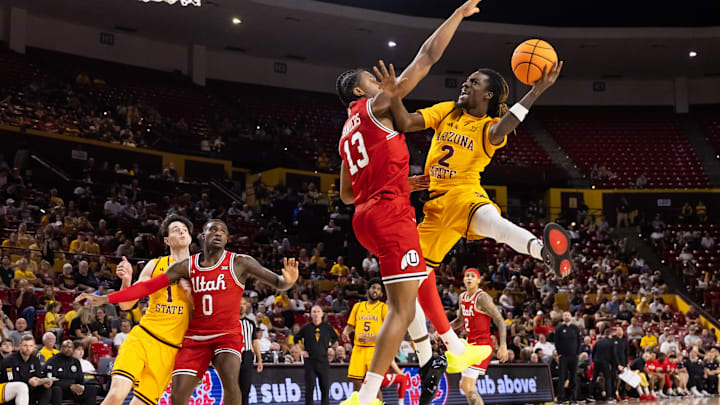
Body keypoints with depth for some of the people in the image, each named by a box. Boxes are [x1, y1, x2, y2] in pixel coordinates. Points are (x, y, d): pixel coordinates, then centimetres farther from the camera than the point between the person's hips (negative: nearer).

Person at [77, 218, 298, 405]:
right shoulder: (187, 266, 1)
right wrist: (105, 299, -5)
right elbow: (148, 286, 0)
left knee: (230, 380, -29)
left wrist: (287, 280, -37)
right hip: (195, 337, 3)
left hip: (227, 335, -3)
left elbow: (277, 282, -11)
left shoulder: (239, 263, -6)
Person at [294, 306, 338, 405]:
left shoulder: (327, 327, 4)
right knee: (310, 387, -4)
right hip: (310, 361, -1)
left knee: (325, 387, 1)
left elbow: (335, 337, 21)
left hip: (323, 361, 1)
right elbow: (296, 338, 14)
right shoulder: (306, 327, 2)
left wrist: (330, 343, 5)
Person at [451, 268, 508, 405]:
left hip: (482, 344, -9)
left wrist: (503, 345, -27)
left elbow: (500, 321, -17)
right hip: (471, 343, 9)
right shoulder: (463, 297, 11)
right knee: (464, 385, 15)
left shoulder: (482, 298, -14)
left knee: (467, 386, -16)